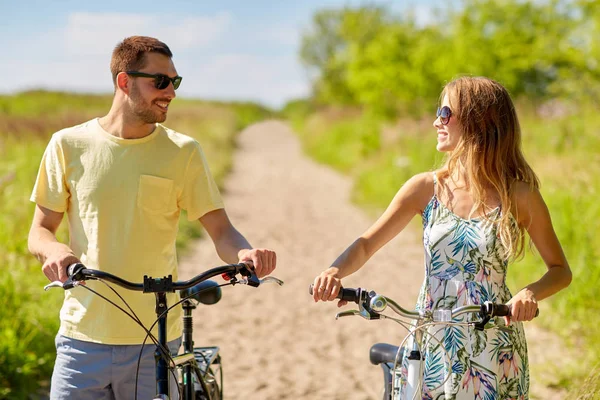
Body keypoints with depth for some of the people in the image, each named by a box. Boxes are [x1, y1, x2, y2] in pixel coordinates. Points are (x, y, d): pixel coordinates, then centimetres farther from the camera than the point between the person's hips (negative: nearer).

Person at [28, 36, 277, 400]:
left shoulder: (183, 152, 1)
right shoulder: (69, 145, 2)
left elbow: (221, 230, -1)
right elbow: (41, 230, 6)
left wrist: (245, 254, -24)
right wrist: (55, 250, -17)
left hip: (155, 343, 0)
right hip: (82, 338, 0)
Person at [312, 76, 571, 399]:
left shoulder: (519, 196, -5)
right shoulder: (426, 188, 0)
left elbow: (561, 270, 1)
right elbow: (366, 244, 1)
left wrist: (531, 293, -21)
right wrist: (335, 271, -19)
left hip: (494, 351, -1)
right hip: (431, 345, 2)